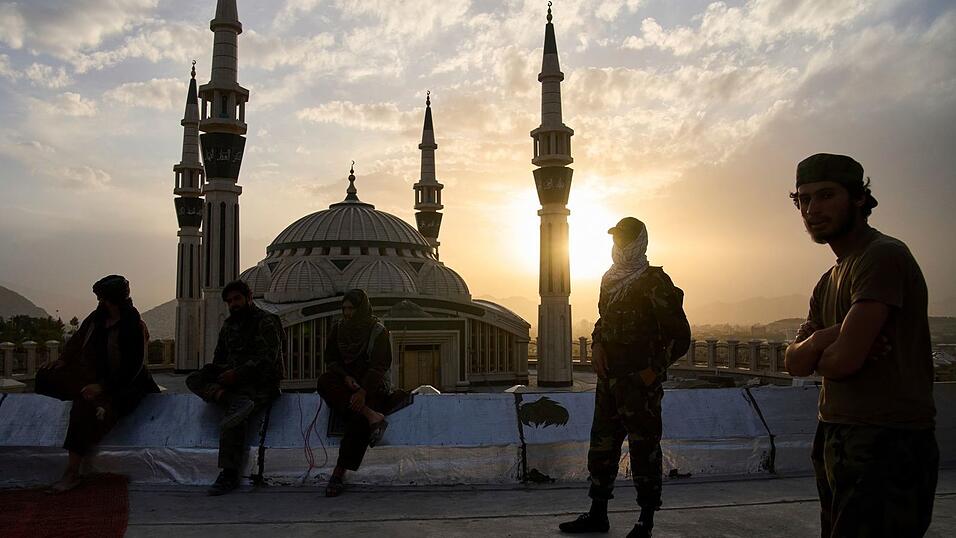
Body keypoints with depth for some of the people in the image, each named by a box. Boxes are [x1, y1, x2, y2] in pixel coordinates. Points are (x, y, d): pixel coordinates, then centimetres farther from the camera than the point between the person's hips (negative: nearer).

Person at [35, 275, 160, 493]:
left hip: (123, 385, -9)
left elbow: (132, 369, -22)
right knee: (46, 375, 7)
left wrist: (102, 386, -27)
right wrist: (62, 361, 5)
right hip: (95, 377, 9)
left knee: (85, 406, -32)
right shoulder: (98, 317, 3)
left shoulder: (134, 327, -20)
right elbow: (78, 339, 18)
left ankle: (72, 473, -27)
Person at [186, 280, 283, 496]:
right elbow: (219, 357, 26)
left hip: (260, 383, -8)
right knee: (194, 379, -15)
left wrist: (237, 373, -20)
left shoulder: (266, 322, -3)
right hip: (233, 379, 8)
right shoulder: (229, 324, 21)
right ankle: (235, 401, -35)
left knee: (231, 420, -31)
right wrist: (214, 374, 3)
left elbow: (266, 359, -13)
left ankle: (229, 475, -25)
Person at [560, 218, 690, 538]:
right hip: (609, 379, 8)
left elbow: (680, 336, -10)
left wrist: (654, 371, -13)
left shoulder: (655, 283, -10)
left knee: (644, 451, 2)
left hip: (640, 383, -8)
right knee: (601, 446, 13)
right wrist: (597, 346, 6)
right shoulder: (610, 279, 12)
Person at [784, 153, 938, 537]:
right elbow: (795, 363, 8)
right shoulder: (830, 280, 15)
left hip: (887, 446, -9)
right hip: (836, 439, 9)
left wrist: (817, 354, 0)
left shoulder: (883, 256, -15)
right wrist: (822, 339, -13)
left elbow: (843, 360, -23)